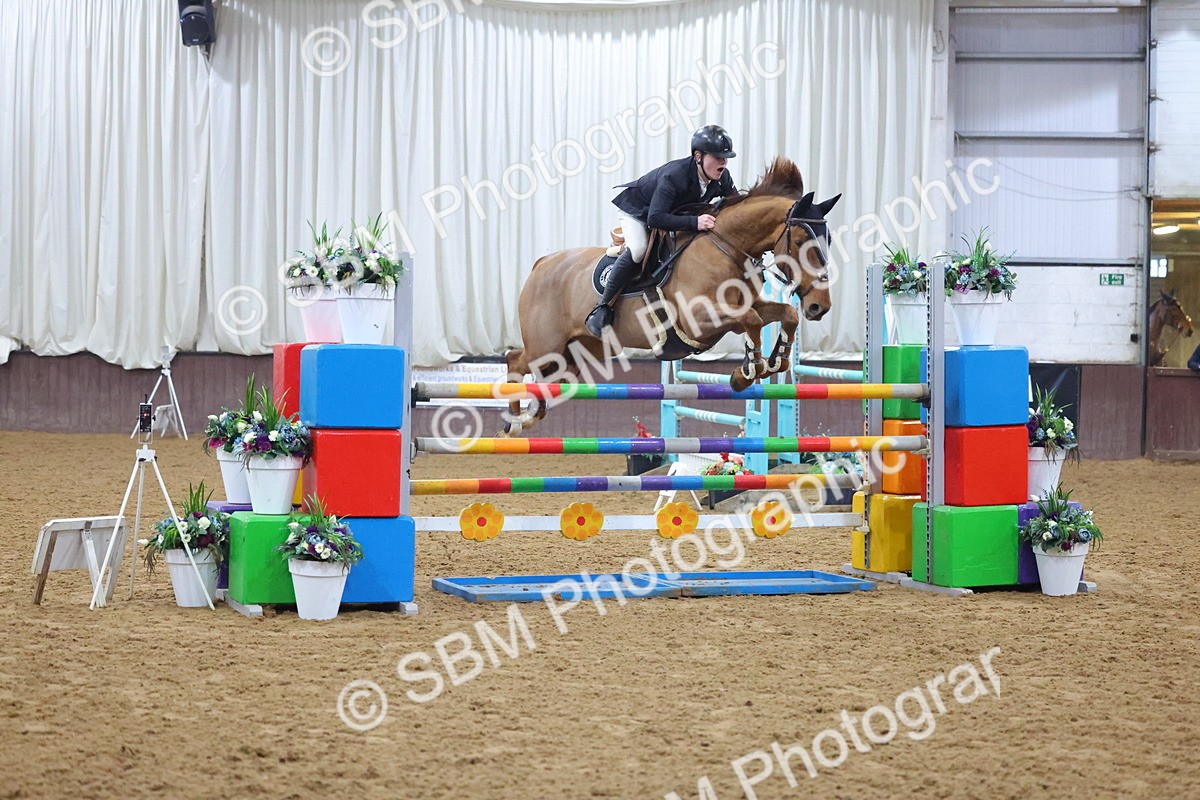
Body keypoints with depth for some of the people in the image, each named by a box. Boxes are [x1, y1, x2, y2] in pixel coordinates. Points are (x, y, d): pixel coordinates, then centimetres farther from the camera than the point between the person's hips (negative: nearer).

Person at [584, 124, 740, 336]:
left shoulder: (722, 178, -19)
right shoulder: (673, 175, -40)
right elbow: (655, 218, -47)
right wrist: (694, 222, -56)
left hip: (674, 212, 8)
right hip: (636, 209, -8)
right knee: (638, 250, -32)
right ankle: (603, 308, -26)